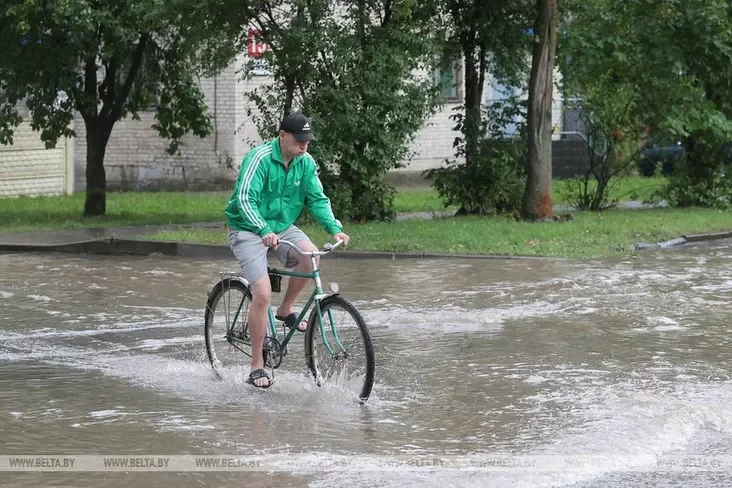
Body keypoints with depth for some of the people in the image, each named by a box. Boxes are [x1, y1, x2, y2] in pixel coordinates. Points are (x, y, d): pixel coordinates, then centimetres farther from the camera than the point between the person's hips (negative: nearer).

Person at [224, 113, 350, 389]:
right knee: (263, 293, -19)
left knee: (311, 257, -25)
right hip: (248, 230, -6)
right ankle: (257, 366, -8)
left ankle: (285, 310, 1)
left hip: (282, 226, 6)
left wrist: (335, 229, -19)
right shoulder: (259, 158, -21)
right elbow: (244, 200, -28)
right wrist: (264, 231, -43)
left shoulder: (306, 163, -3)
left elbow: (317, 199, -1)